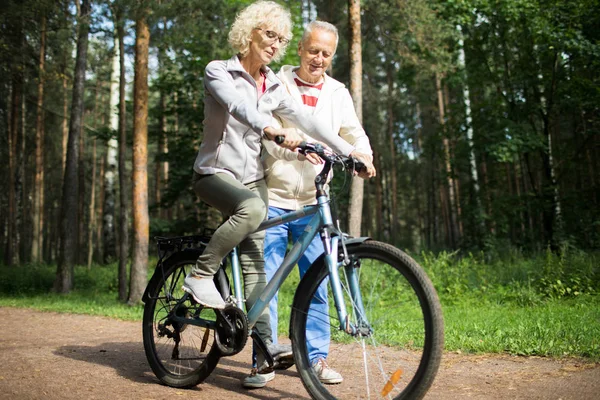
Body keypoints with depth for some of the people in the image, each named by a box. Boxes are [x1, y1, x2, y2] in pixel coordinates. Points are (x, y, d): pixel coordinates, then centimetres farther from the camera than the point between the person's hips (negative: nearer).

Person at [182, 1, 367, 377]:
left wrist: (351, 151, -8)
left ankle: (265, 346, -3)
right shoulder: (219, 71, -6)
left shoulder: (273, 86, 10)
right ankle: (201, 275, -19)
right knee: (252, 208, -37)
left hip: (252, 176, 5)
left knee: (255, 261, -3)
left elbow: (306, 120, 2)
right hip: (215, 171, -5)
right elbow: (238, 105, -27)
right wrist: (270, 129, -47)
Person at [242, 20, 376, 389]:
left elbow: (354, 132, 11)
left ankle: (317, 357, 18)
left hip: (313, 202, 2)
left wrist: (364, 156, -12)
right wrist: (293, 147, -26)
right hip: (273, 196, -2)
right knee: (265, 280, -2)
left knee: (317, 283, 5)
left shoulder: (338, 92, 12)